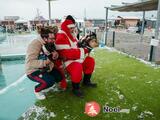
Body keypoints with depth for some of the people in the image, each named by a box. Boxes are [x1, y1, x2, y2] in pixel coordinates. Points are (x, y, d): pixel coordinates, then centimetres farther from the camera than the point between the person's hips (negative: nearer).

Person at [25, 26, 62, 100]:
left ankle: (44, 86, 22)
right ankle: (37, 90, 4)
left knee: (59, 77, -3)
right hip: (33, 71, -8)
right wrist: (44, 62, -35)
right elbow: (30, 62, -31)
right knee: (50, 81, -28)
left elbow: (54, 57, 10)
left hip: (46, 69, 8)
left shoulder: (50, 44, -2)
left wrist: (55, 54, -14)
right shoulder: (35, 44, -25)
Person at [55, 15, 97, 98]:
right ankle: (75, 88, -11)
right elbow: (67, 54, -30)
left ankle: (86, 81, 23)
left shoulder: (71, 34, 9)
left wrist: (85, 49, -2)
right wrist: (83, 51, -23)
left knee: (90, 61, 9)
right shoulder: (61, 37, -22)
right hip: (66, 61, -10)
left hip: (76, 58, 10)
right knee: (77, 67, -36)